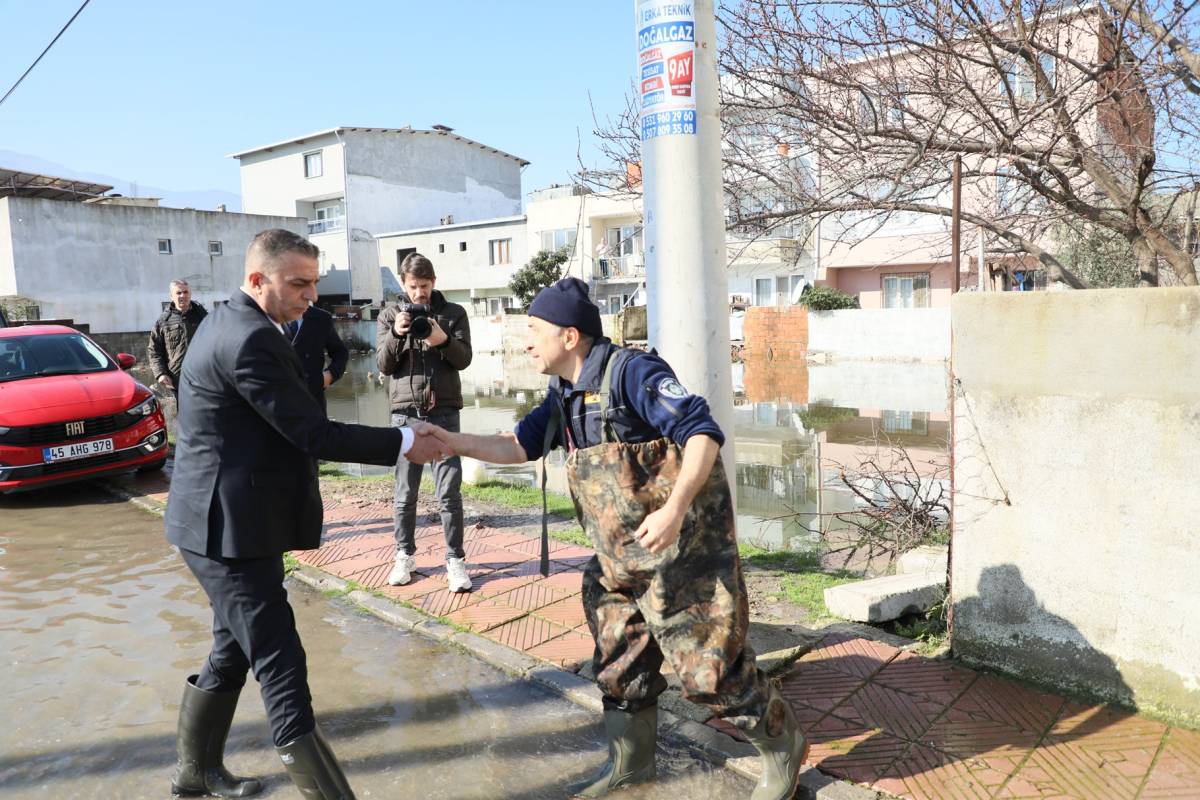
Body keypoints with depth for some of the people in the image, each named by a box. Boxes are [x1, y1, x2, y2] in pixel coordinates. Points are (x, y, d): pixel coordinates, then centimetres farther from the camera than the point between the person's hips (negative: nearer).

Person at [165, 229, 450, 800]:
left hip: (226, 524, 11)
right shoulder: (252, 339, -22)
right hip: (231, 532, -11)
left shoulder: (233, 324, 11)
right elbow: (313, 433, -23)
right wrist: (405, 443, -15)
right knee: (283, 672, -6)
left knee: (233, 652, 23)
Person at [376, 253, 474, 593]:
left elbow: (464, 359, -1)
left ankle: (455, 560, 7)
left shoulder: (453, 313, 6)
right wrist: (397, 335, -14)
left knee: (450, 492, -1)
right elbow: (384, 365, 3)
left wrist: (444, 340, -20)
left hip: (444, 411, -1)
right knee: (405, 494, 8)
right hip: (405, 412, 1)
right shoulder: (390, 316, 8)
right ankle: (404, 556, 22)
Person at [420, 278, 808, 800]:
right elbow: (520, 446, 14)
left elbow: (703, 432, -24)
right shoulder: (563, 394, 7)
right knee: (618, 660, 17)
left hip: (683, 551, -9)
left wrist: (674, 508, -35)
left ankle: (783, 747, 24)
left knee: (709, 665, -1)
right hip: (620, 559, 9)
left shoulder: (630, 372, -20)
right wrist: (451, 442, 3)